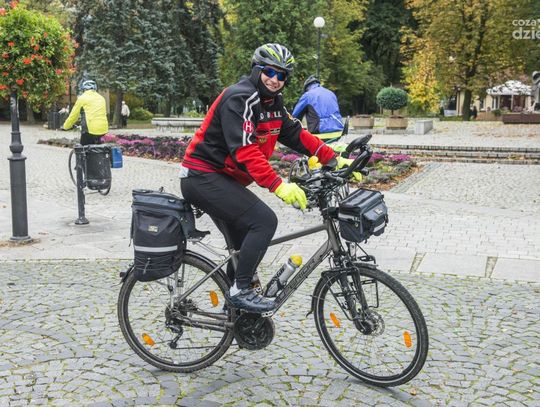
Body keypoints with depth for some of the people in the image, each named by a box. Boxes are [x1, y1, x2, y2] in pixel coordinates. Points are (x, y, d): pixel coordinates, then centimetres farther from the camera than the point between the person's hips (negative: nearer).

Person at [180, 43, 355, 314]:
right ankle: (241, 290, -12)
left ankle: (237, 308, 30)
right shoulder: (240, 98, -20)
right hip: (203, 177, -10)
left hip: (219, 179, 10)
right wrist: (279, 186, -36)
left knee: (243, 245, 16)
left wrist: (334, 160, 0)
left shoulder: (273, 103, 9)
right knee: (264, 220, -21)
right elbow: (245, 150, -30)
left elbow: (297, 135, 9)